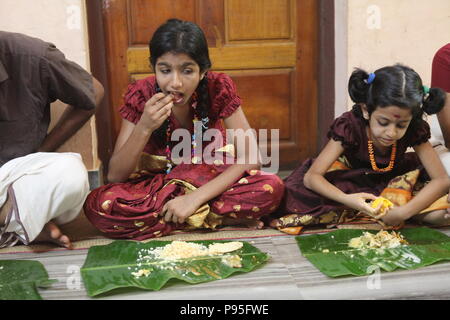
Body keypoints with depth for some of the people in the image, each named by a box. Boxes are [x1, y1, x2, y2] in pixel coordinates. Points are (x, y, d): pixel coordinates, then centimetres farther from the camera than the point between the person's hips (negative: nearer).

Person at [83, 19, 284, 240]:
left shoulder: (218, 88, -17)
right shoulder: (141, 95, -16)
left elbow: (249, 157, -20)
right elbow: (115, 176, -17)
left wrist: (194, 198, -30)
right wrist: (144, 128, -33)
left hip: (211, 181, -2)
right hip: (156, 183, 2)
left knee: (271, 188, -30)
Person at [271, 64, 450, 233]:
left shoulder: (415, 130, -22)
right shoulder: (349, 126, -28)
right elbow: (311, 176, -32)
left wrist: (404, 211, -40)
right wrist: (346, 200, -51)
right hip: (352, 181, -2)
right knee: (303, 195, -31)